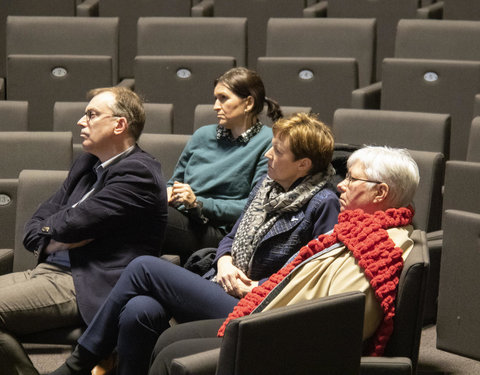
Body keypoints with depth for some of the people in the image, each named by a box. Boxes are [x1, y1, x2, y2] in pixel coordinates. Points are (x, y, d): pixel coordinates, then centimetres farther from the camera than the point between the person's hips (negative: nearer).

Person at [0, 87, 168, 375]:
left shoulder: (138, 172, -10)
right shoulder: (87, 164, 20)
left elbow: (72, 224, -17)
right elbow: (35, 228, 17)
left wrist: (51, 226, 5)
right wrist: (56, 241, -4)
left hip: (92, 286, -10)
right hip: (50, 270, 10)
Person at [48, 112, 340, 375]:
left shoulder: (322, 204, -8)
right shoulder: (267, 188, 18)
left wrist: (257, 288, -13)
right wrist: (225, 261, 3)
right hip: (221, 287, 8)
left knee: (144, 267, -14)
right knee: (139, 311, -22)